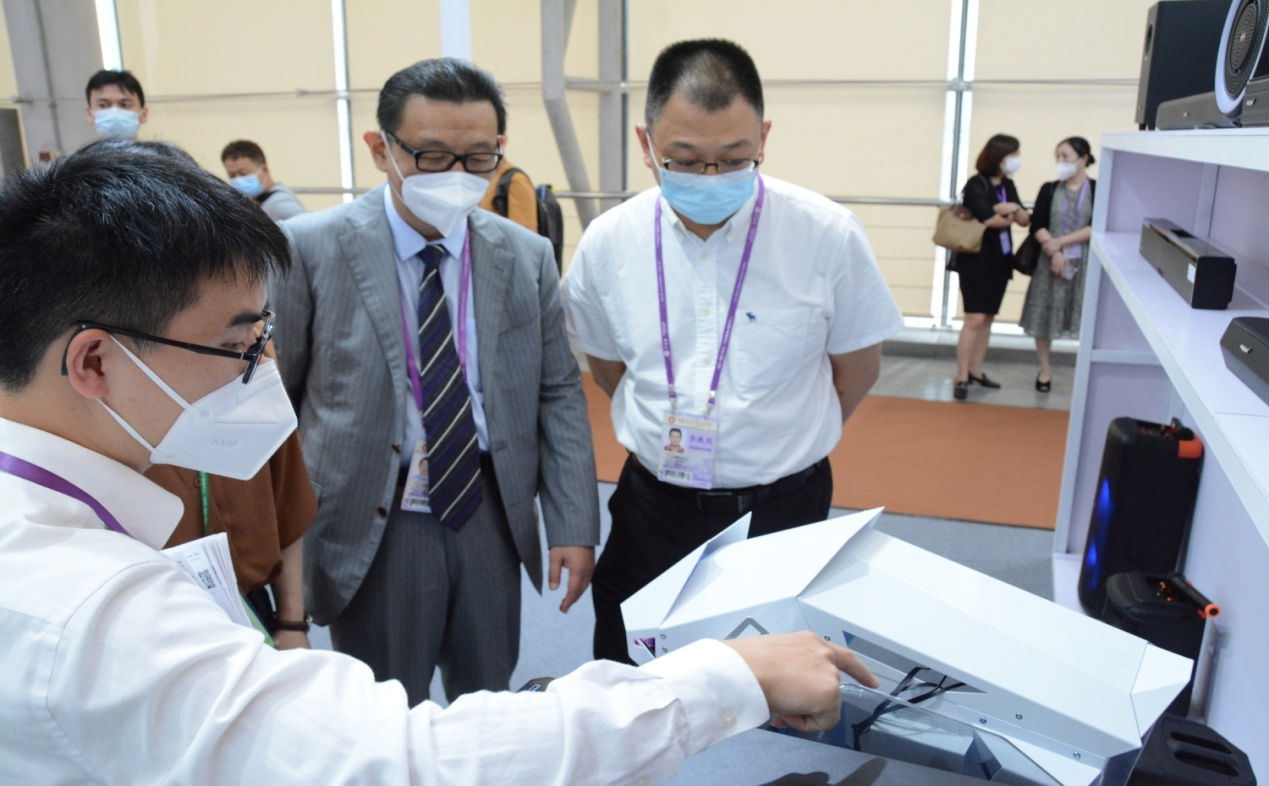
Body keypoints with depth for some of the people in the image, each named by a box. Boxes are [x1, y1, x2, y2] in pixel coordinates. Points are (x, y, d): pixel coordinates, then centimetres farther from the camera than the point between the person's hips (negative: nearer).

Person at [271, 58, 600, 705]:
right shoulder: (310, 250, -10)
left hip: (491, 517, 3)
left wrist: (573, 525, -3)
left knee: (489, 700, 21)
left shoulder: (527, 256, -1)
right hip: (372, 528, -2)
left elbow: (559, 395, 2)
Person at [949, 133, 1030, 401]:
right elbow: (989, 220, -20)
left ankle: (975, 371, 18)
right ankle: (961, 378, -5)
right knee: (974, 319, -10)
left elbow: (1026, 220, 8)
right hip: (976, 261, -7)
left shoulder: (1008, 185, 11)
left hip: (1000, 261, 7)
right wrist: (1010, 218, -1)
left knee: (988, 318, 9)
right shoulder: (976, 185, -11)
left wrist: (1014, 208, -13)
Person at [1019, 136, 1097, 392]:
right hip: (1051, 262, 2)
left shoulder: (1097, 190, 0)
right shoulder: (1049, 190, 6)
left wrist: (1060, 242, -14)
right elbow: (1037, 226, -2)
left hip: (1085, 264, -2)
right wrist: (1054, 252, -16)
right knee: (1043, 316, 6)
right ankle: (1045, 369, 22)